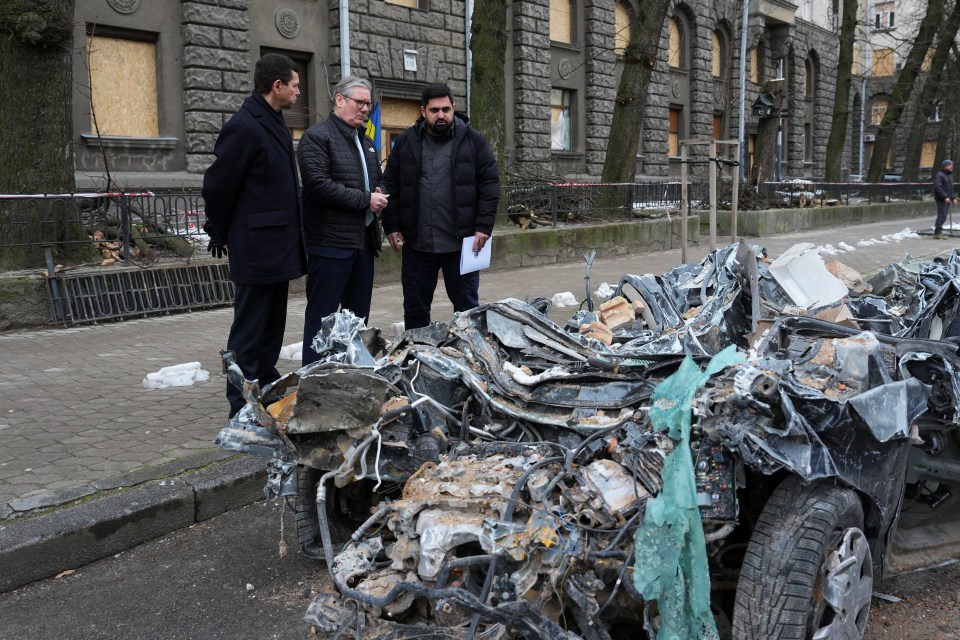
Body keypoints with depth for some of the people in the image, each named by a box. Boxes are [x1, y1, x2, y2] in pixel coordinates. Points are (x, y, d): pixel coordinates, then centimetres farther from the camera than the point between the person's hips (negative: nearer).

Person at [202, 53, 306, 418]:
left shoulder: (275, 122, 14)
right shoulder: (243, 127, -16)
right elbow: (218, 185, -12)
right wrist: (221, 234, 0)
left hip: (279, 245, 9)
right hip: (255, 247, -9)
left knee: (272, 327, 16)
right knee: (249, 330, -1)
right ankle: (242, 409, 7)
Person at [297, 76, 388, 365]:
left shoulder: (366, 142, 21)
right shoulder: (317, 136, -7)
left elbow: (376, 182, 31)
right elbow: (318, 183, -19)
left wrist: (380, 196, 6)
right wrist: (365, 200, -15)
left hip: (364, 240, 8)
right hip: (331, 241, -8)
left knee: (359, 315, 13)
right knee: (322, 314, -3)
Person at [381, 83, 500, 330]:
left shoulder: (473, 139, 1)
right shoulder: (406, 142, 5)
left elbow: (490, 184, -1)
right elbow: (391, 185, 8)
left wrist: (484, 226, -9)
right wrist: (391, 226, 0)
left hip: (461, 242, -2)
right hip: (416, 243, 2)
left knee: (467, 306, 8)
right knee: (415, 309, 11)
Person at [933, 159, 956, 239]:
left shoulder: (949, 176, 20)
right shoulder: (939, 175, -10)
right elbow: (937, 187, -20)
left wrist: (953, 198, 18)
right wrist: (945, 197, -24)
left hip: (947, 199, 9)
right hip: (941, 199, -9)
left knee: (943, 217, 7)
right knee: (942, 216, -13)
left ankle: (938, 232, 11)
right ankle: (937, 233, -13)